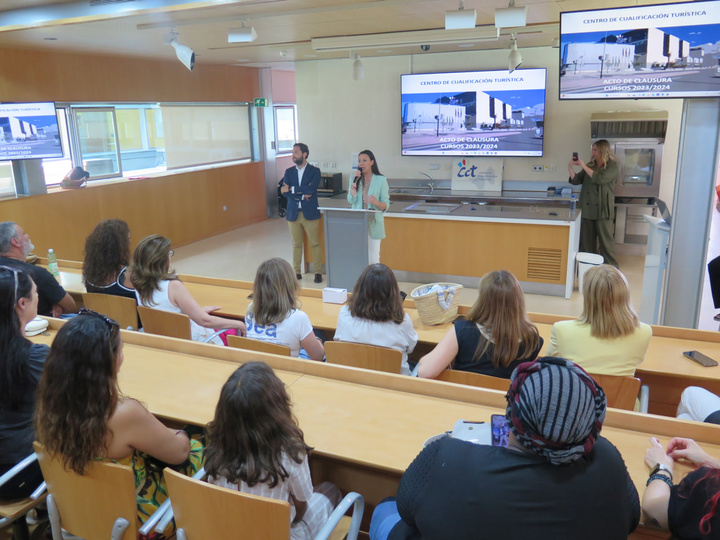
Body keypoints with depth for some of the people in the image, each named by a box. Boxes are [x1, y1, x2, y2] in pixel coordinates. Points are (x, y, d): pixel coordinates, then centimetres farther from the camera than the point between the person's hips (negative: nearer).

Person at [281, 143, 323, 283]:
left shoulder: (314, 171, -1)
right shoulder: (289, 172, 9)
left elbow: (311, 189, -18)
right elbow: (284, 191, -3)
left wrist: (292, 189, -14)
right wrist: (302, 195, -15)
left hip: (310, 213, -3)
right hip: (293, 213, 3)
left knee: (315, 244, 0)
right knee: (296, 244, 9)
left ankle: (318, 272, 7)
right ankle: (297, 272, 18)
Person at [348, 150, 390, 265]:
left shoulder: (381, 180, 1)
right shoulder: (355, 178, 9)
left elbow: (386, 205, -1)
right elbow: (351, 200, -4)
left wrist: (376, 202, -22)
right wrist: (355, 181, -10)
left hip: (374, 223, -2)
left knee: (373, 259, -2)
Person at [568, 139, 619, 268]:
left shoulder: (613, 167, -3)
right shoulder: (591, 165, 12)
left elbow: (600, 178, -20)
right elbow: (576, 180, 10)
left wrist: (584, 167, -16)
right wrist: (570, 167, -5)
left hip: (603, 211, -5)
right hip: (588, 209, 5)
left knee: (606, 241, -2)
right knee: (587, 241, 8)